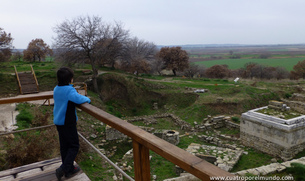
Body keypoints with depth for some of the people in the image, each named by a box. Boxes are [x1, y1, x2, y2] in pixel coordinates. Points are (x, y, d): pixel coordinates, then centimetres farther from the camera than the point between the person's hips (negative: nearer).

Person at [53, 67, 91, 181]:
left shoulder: (56, 89, 7)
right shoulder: (69, 90, -20)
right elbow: (79, 99, -33)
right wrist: (87, 99, -12)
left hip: (58, 122, 8)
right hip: (68, 122, -8)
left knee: (64, 146, 15)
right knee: (74, 146, 4)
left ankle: (70, 169, 27)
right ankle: (63, 169, -2)